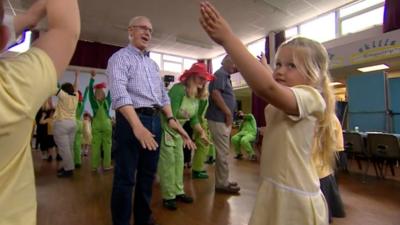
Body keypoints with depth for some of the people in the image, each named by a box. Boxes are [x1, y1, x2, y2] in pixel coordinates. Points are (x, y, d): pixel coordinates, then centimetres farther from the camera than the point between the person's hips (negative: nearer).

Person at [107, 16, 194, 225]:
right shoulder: (120, 57, -2)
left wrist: (171, 119, 4)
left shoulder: (153, 63, 21)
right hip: (131, 120, -7)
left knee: (148, 174, 16)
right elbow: (120, 94, -17)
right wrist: (137, 126, -30)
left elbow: (162, 94, 19)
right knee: (125, 178, 2)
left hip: (155, 120, 8)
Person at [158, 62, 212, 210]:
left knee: (179, 160, 10)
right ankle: (168, 196, 8)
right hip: (164, 128, -8)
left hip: (177, 130, 8)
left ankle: (178, 192, 23)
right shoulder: (179, 89, -24)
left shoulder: (197, 96, 1)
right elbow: (171, 115, -29)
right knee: (168, 161, -5)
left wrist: (202, 132, -5)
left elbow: (193, 118, 6)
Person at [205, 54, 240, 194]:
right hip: (219, 119, -11)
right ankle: (222, 183, 7)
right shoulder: (220, 74, -10)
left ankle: (222, 181, 25)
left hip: (223, 119, 11)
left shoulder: (225, 75, 20)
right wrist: (228, 113, -19)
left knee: (223, 151, 15)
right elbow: (215, 94, -24)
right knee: (223, 152, -4)